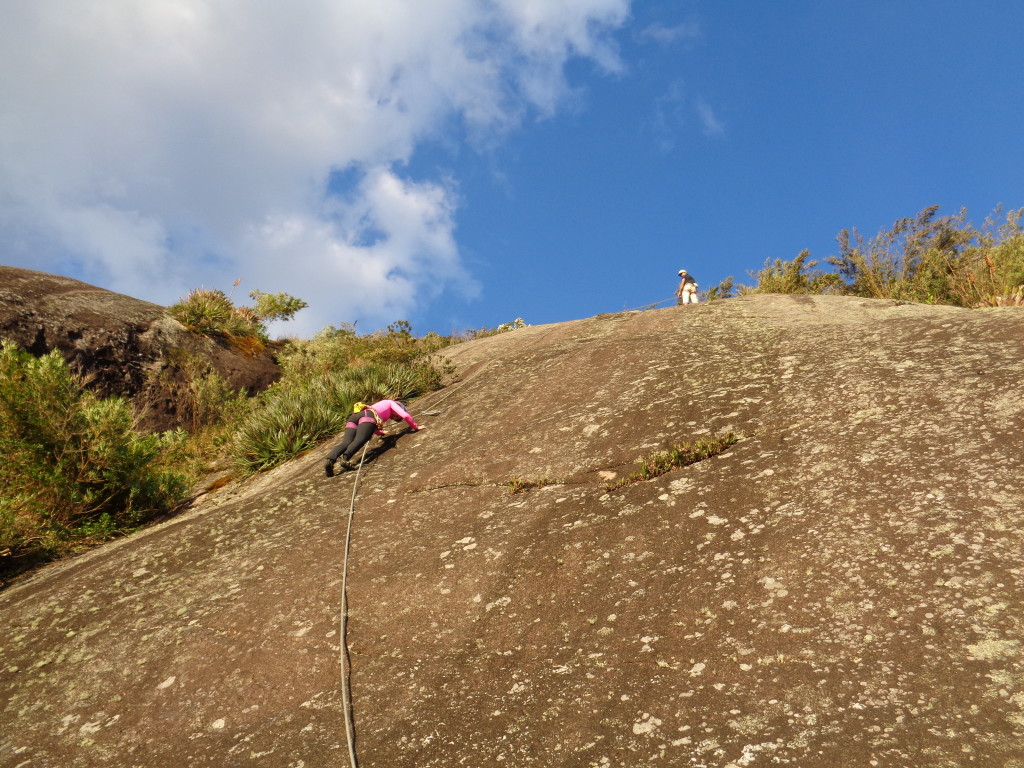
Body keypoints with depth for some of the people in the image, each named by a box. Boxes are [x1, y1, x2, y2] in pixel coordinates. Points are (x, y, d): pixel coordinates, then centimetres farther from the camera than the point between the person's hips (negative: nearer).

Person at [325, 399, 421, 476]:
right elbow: (405, 416, 13)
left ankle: (330, 460, -42)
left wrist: (380, 432, 72)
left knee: (346, 443, -16)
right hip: (368, 416, -6)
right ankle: (345, 458, -54)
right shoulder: (391, 403, 28)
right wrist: (416, 427, 28)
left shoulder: (380, 405, 46)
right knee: (359, 441, -27)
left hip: (353, 417, 6)